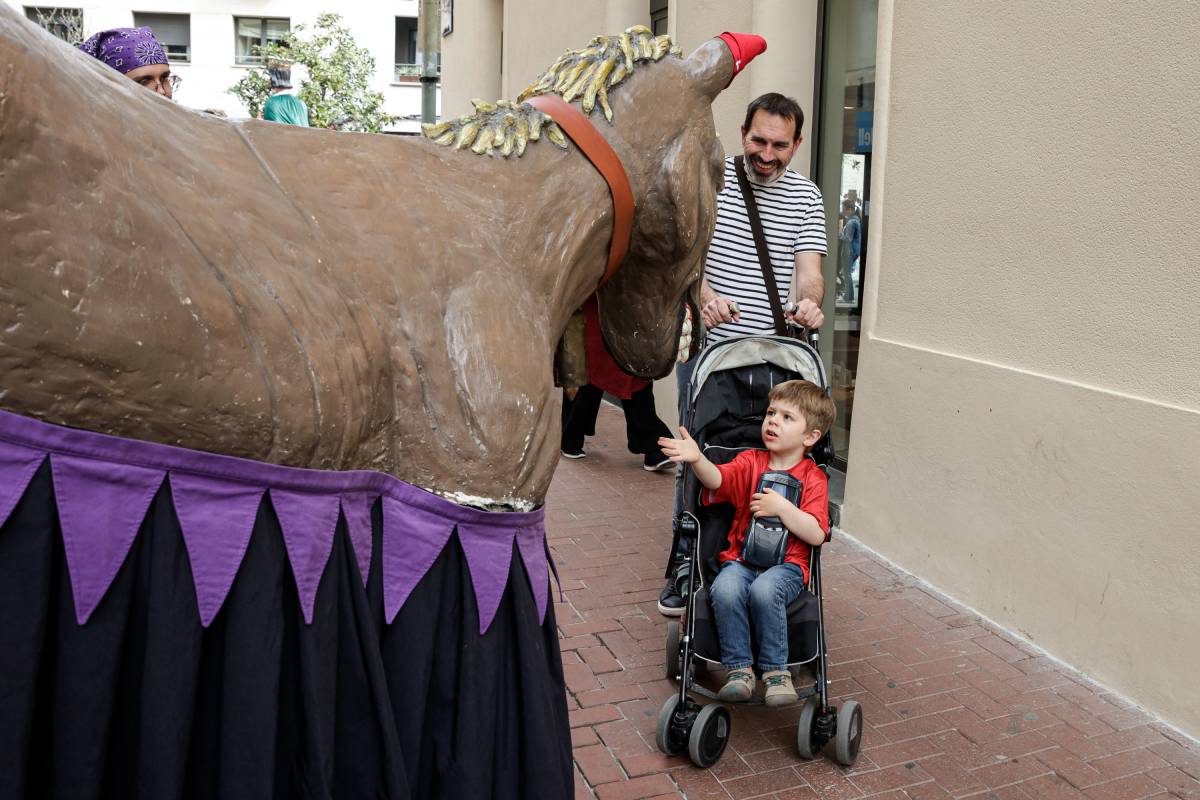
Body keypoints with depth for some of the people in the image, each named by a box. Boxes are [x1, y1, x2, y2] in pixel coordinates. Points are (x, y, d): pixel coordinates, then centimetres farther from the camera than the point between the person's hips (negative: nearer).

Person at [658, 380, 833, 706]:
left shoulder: (813, 478, 2)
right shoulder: (750, 462, 8)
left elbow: (816, 535, -7)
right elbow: (717, 479, -13)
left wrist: (781, 506, -16)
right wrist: (697, 459, -33)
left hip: (786, 564, -2)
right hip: (740, 559, 2)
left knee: (764, 590, -34)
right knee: (725, 589, -30)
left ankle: (776, 670, -14)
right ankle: (739, 668, -14)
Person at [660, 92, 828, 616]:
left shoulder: (806, 197, 8)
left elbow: (809, 267, -1)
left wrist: (809, 301, -24)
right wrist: (705, 294, -29)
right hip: (707, 344, -1)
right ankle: (685, 566, 16)